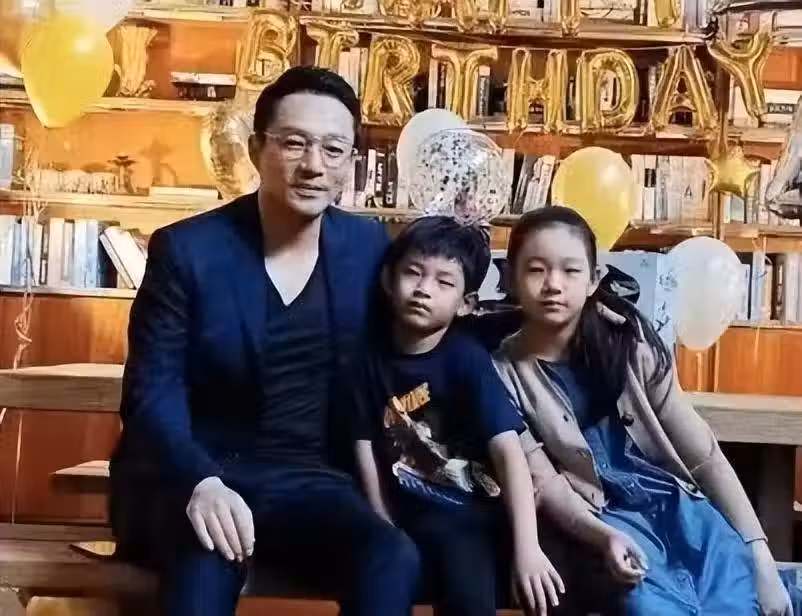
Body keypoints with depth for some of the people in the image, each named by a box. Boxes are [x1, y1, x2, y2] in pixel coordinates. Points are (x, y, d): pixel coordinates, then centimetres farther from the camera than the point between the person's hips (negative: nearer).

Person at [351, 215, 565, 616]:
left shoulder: (467, 359, -10)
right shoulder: (370, 356, -1)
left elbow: (508, 450, -18)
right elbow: (366, 450, 2)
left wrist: (527, 546, -26)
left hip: (479, 510, -1)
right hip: (417, 516, 1)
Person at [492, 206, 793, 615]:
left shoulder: (628, 341, 0)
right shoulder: (505, 373, -3)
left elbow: (701, 451, 1)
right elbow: (543, 483, -7)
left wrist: (757, 551, -4)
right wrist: (603, 537, -26)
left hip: (677, 500, 2)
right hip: (606, 516, -2)